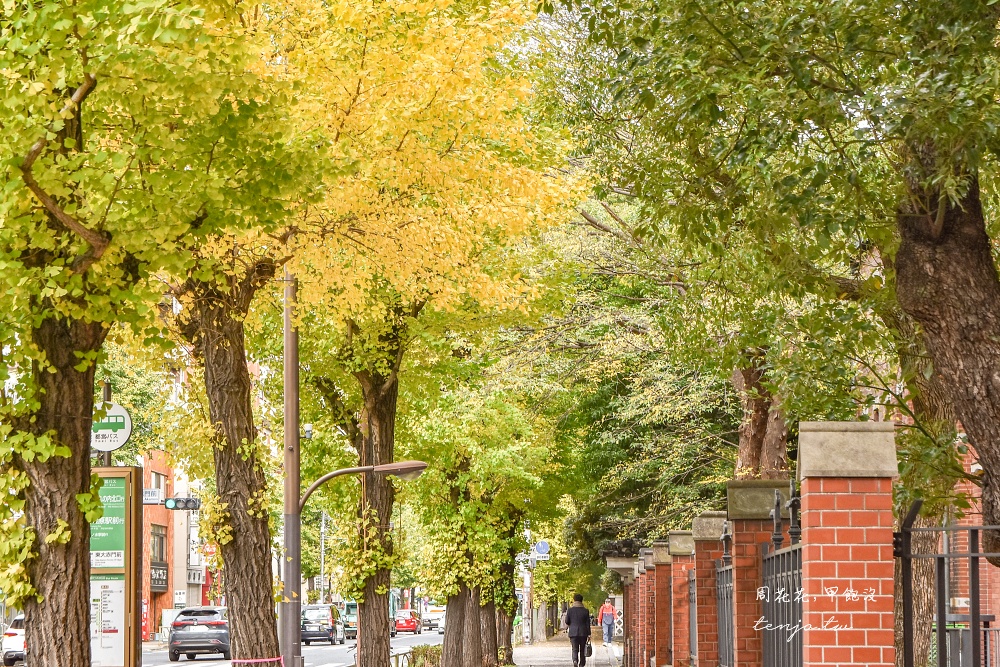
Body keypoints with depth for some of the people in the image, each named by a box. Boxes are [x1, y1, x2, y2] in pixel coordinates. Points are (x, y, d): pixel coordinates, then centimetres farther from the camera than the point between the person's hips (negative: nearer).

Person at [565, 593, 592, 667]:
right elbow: (588, 624, -2)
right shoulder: (585, 611, -3)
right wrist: (589, 635, 2)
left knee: (575, 649, 2)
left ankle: (575, 660, -24)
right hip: (583, 633, 0)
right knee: (582, 650, 12)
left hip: (573, 633, 0)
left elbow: (567, 622, 2)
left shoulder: (570, 610, -4)